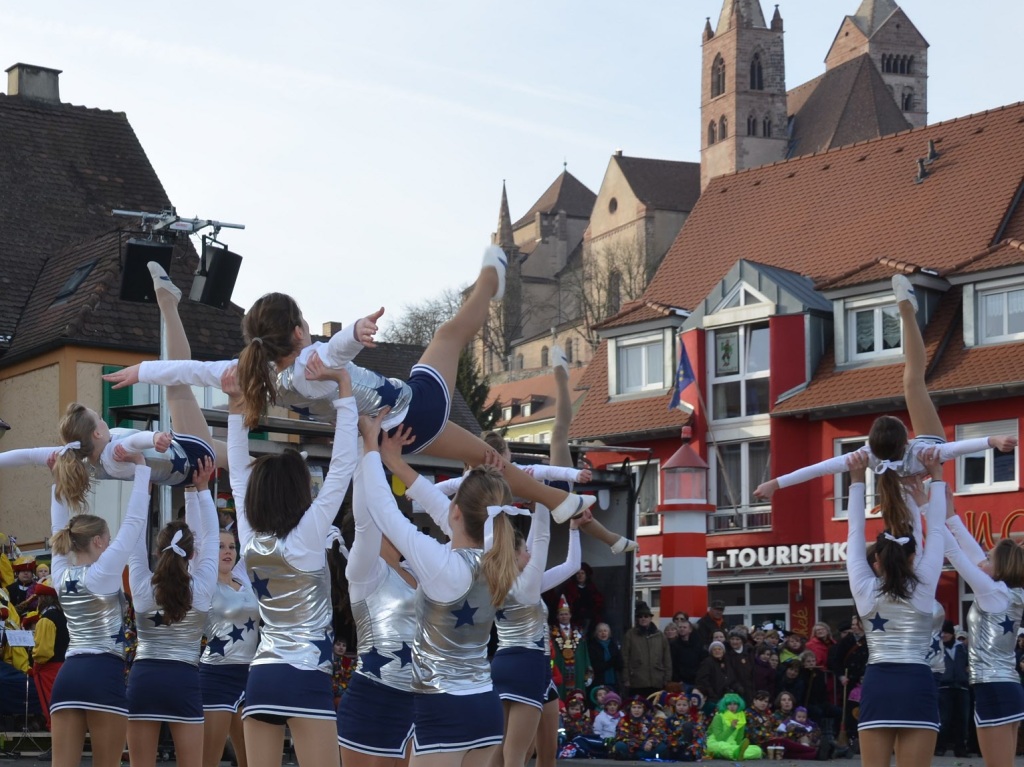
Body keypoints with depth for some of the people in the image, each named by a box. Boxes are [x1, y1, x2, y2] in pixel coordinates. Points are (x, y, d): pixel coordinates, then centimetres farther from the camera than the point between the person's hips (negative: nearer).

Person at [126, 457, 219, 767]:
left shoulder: (142, 587, -1)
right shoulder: (202, 588, -3)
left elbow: (135, 539, 6)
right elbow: (209, 537, 4)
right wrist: (199, 489, 8)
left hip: (143, 677, 1)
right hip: (183, 680, -1)